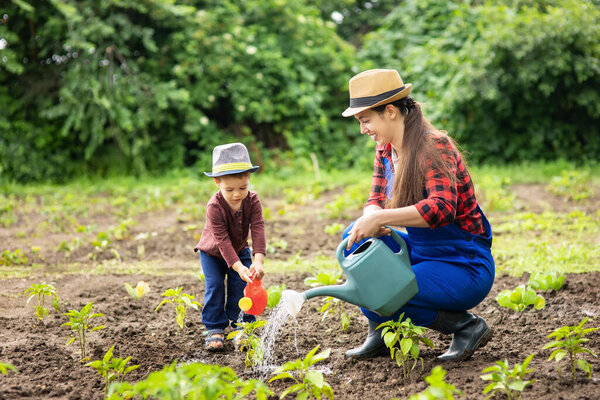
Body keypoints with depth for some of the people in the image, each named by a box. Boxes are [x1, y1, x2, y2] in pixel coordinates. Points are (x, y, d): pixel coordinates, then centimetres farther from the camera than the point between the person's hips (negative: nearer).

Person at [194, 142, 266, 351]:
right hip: (212, 252, -2)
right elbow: (222, 240, -36)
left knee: (241, 287, -6)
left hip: (240, 251, 3)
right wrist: (238, 267, -46)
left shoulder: (253, 201, -25)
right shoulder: (215, 206, -34)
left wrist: (258, 261, -46)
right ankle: (215, 329, -3)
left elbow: (258, 231, -32)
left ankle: (241, 326, 9)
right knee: (215, 286, -12)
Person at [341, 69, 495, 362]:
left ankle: (467, 326, -5)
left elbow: (442, 207, -35)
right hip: (421, 254, 8)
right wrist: (372, 221, -21)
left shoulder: (435, 147, -21)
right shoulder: (385, 150, 4)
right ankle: (381, 335, 5)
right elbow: (376, 201, 4)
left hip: (465, 267, -8)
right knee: (356, 236, -3)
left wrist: (380, 218, -36)